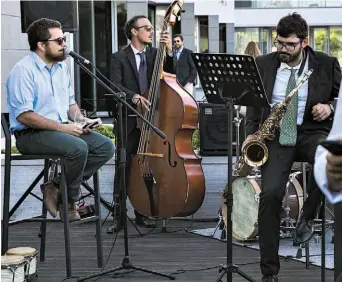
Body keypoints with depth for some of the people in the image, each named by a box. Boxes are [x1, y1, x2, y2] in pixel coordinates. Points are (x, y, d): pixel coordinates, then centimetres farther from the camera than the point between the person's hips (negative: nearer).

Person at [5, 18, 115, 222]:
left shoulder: (62, 67, 12)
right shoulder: (23, 70, -13)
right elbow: (23, 115, -19)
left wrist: (80, 118, 1)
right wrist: (61, 127, -20)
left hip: (63, 129, 9)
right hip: (31, 134, -8)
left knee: (106, 146, -10)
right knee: (78, 148, -32)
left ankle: (58, 187, -8)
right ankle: (68, 200, -7)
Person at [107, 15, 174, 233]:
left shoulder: (155, 54, 9)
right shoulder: (120, 57, 0)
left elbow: (169, 74, -2)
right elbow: (115, 85, -11)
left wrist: (169, 52, -14)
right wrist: (134, 96, -27)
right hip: (129, 120, -3)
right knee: (124, 167, -5)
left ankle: (142, 214, 16)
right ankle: (119, 216, -2)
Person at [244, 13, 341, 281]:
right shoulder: (263, 64, 6)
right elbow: (253, 101, 12)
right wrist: (251, 133, -4)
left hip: (312, 132, -1)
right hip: (276, 135, 1)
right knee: (270, 193, -19)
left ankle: (307, 216, -9)